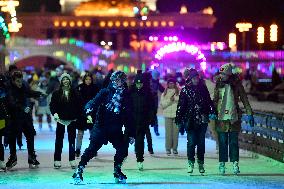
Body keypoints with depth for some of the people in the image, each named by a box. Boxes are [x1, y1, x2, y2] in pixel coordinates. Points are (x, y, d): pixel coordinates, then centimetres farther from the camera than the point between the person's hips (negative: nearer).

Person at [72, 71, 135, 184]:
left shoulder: (125, 97, 10)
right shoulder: (105, 92, 3)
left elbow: (128, 117, 14)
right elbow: (94, 102, -10)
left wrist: (131, 134, 11)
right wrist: (89, 111, -33)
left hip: (116, 130, 3)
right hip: (101, 127, -3)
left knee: (123, 149, -8)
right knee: (92, 148, -14)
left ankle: (117, 173, 14)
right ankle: (79, 172, -9)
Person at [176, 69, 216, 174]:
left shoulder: (203, 88, 9)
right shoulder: (185, 90, 1)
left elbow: (209, 101, 16)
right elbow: (181, 105, 1)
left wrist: (212, 112, 5)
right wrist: (179, 120, -3)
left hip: (202, 120, 3)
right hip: (190, 120, -3)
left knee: (201, 142, 6)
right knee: (191, 141, -7)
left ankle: (201, 163, 15)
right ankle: (191, 163, 2)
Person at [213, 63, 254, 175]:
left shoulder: (236, 84, 0)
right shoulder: (219, 84, 5)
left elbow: (244, 99, 4)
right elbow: (215, 100, 10)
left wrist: (250, 114, 0)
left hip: (234, 117, -1)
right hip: (221, 117, 1)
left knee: (234, 141, 1)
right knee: (222, 142, 2)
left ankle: (235, 163, 4)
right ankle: (222, 164, 7)